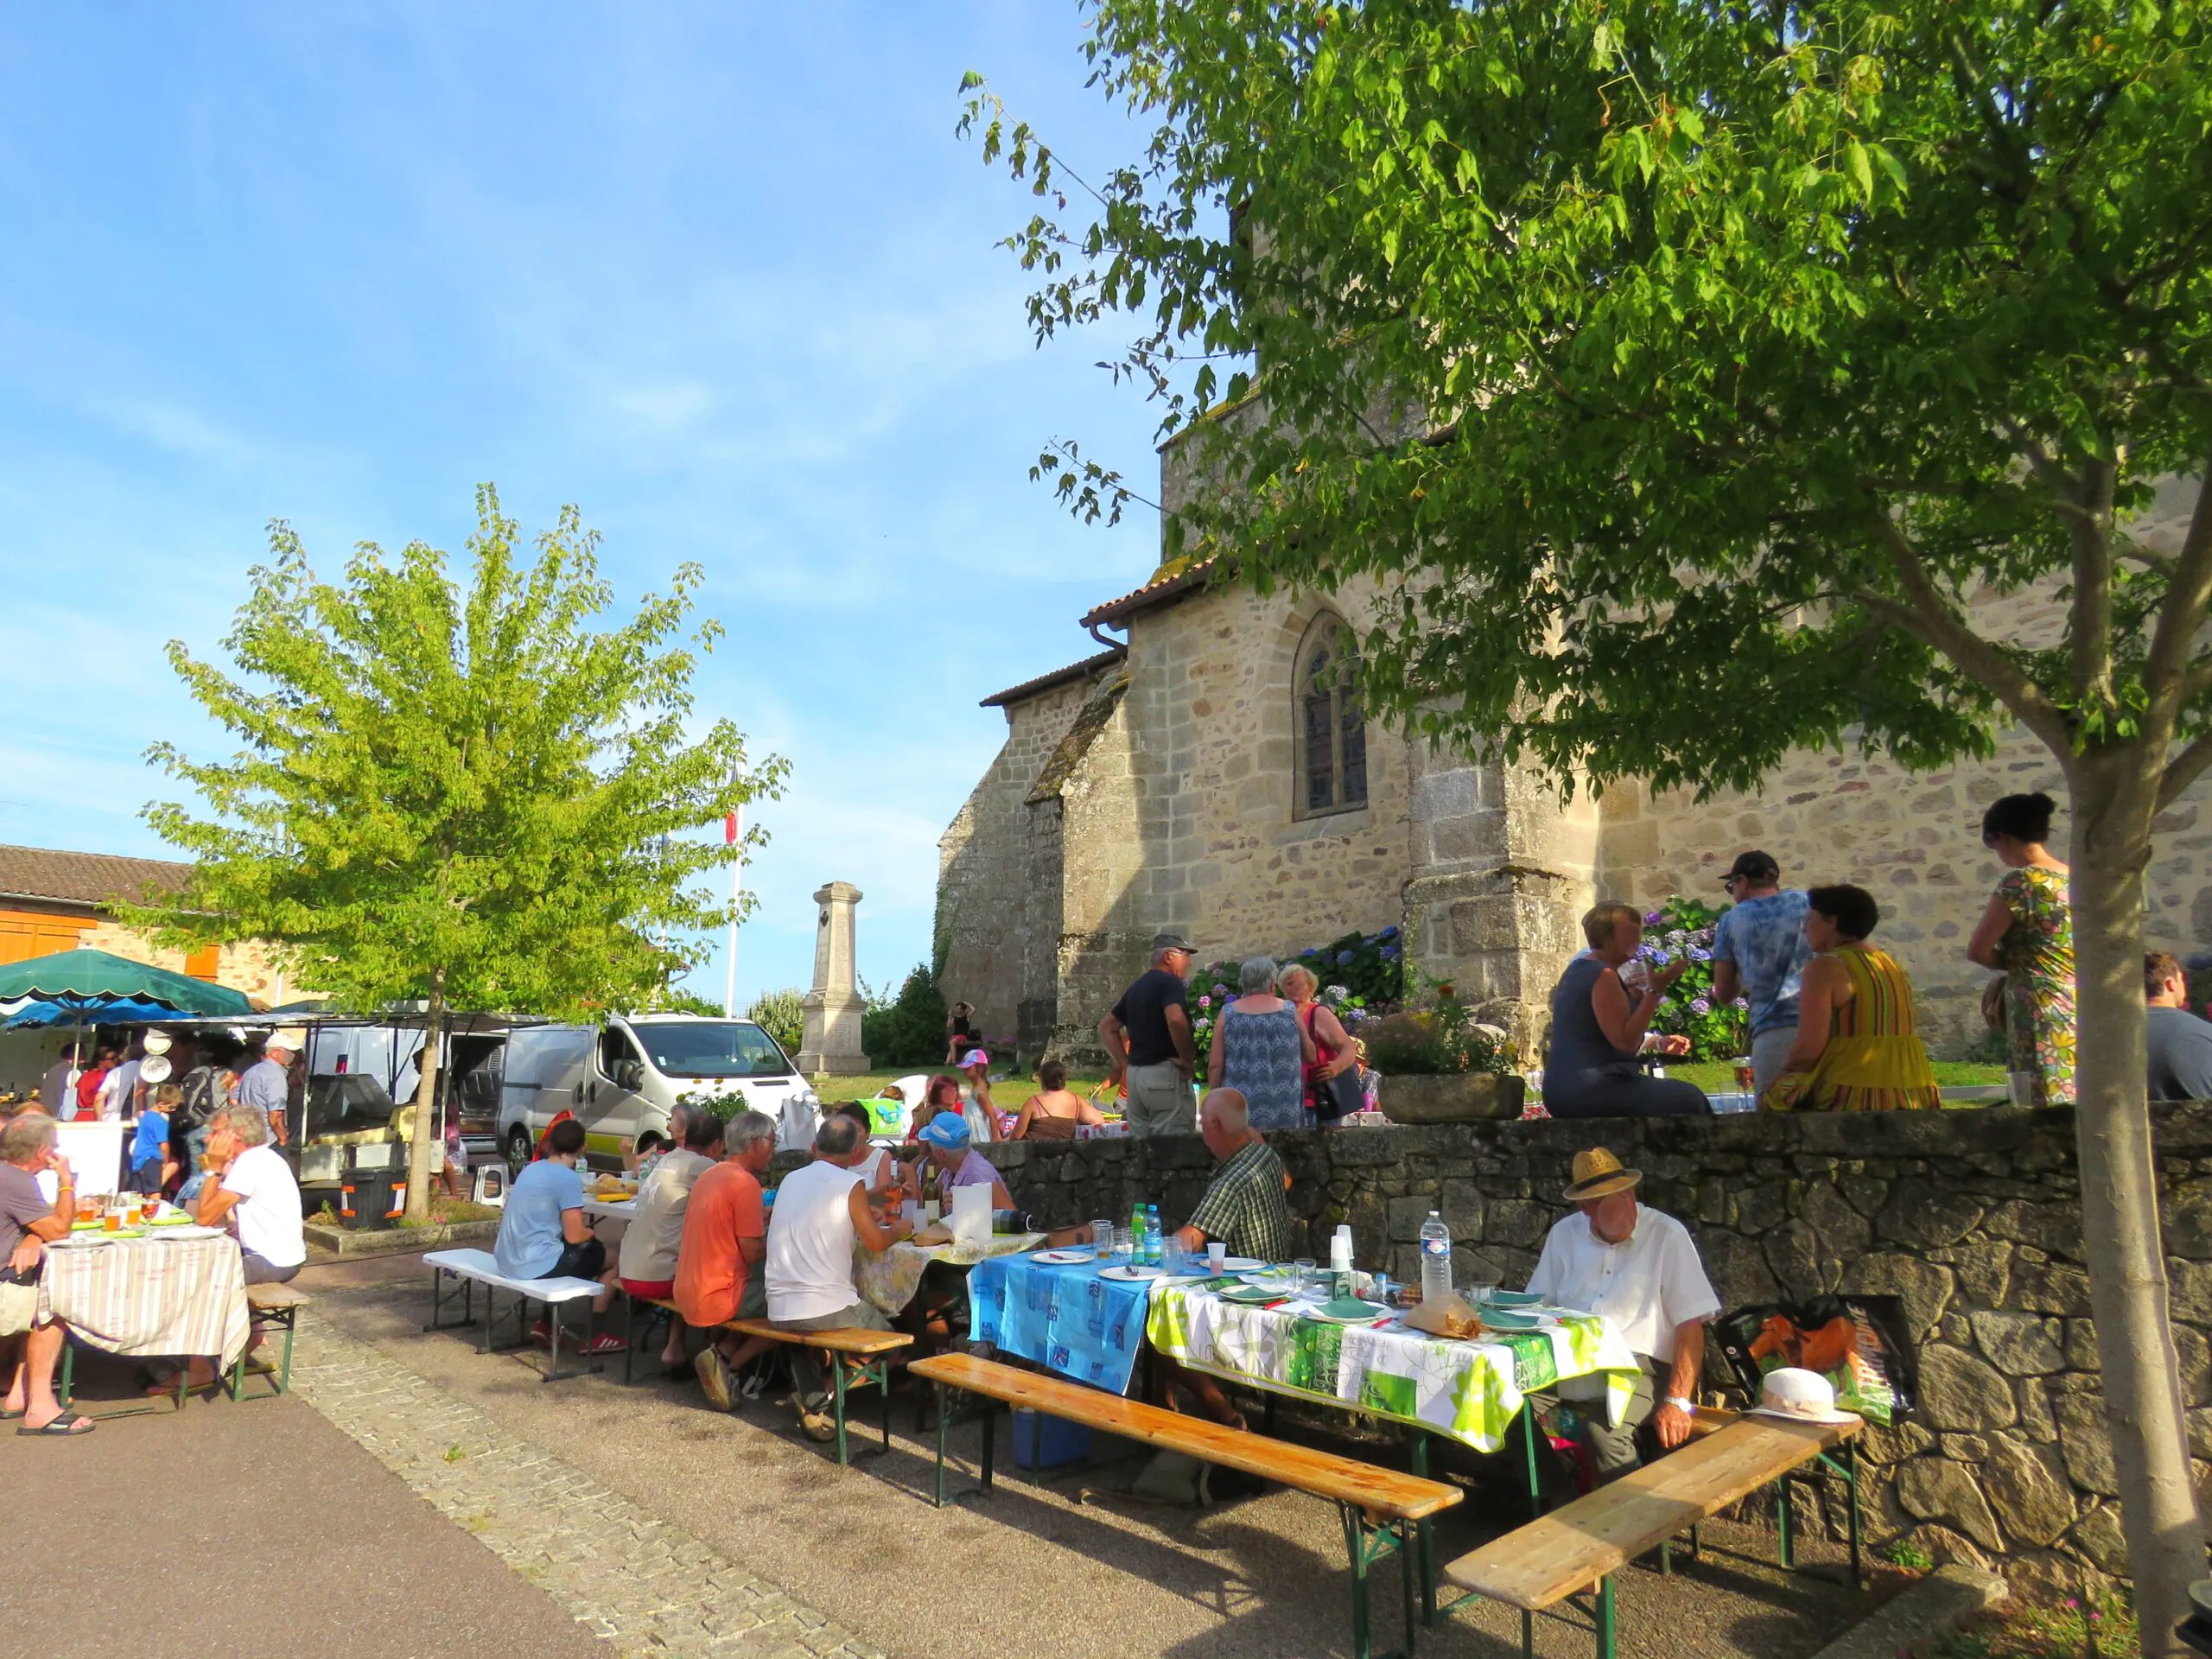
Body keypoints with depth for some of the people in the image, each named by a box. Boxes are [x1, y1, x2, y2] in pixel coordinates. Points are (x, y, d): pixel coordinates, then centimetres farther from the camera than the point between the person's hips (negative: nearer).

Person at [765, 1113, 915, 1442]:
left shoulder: (790, 1180, 10)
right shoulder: (850, 1183, -8)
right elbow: (876, 1241, -7)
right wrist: (900, 1230, 14)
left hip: (778, 1311, 6)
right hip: (827, 1308, -5)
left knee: (804, 1329, 38)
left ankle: (813, 1404, 20)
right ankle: (821, 1393, 4)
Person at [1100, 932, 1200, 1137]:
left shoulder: (1136, 986, 16)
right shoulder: (1169, 982, -9)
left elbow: (1106, 1027, 22)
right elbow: (1175, 1019, -28)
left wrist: (1126, 1063, 15)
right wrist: (1188, 1060, -16)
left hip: (1135, 1074, 8)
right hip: (1165, 1074, -8)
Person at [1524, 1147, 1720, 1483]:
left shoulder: (1667, 1235, -1)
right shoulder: (1563, 1235, 11)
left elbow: (1690, 1325, -4)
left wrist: (1678, 1401, -14)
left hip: (1638, 1367, -4)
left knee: (1602, 1428, -35)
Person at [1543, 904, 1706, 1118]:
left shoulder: (1581, 970, 16)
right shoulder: (1602, 974, -14)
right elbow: (1625, 1041, -20)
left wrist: (1657, 1043, 17)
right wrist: (1655, 991, -20)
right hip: (1591, 1091, -10)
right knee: (1690, 1098, -4)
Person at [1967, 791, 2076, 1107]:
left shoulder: (2022, 881, -12)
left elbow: (1977, 951, -10)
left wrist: (2014, 963, 6)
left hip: (2040, 1013, -8)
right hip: (2080, 1010, 8)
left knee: (2044, 1109, -4)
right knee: (2071, 1109, 11)